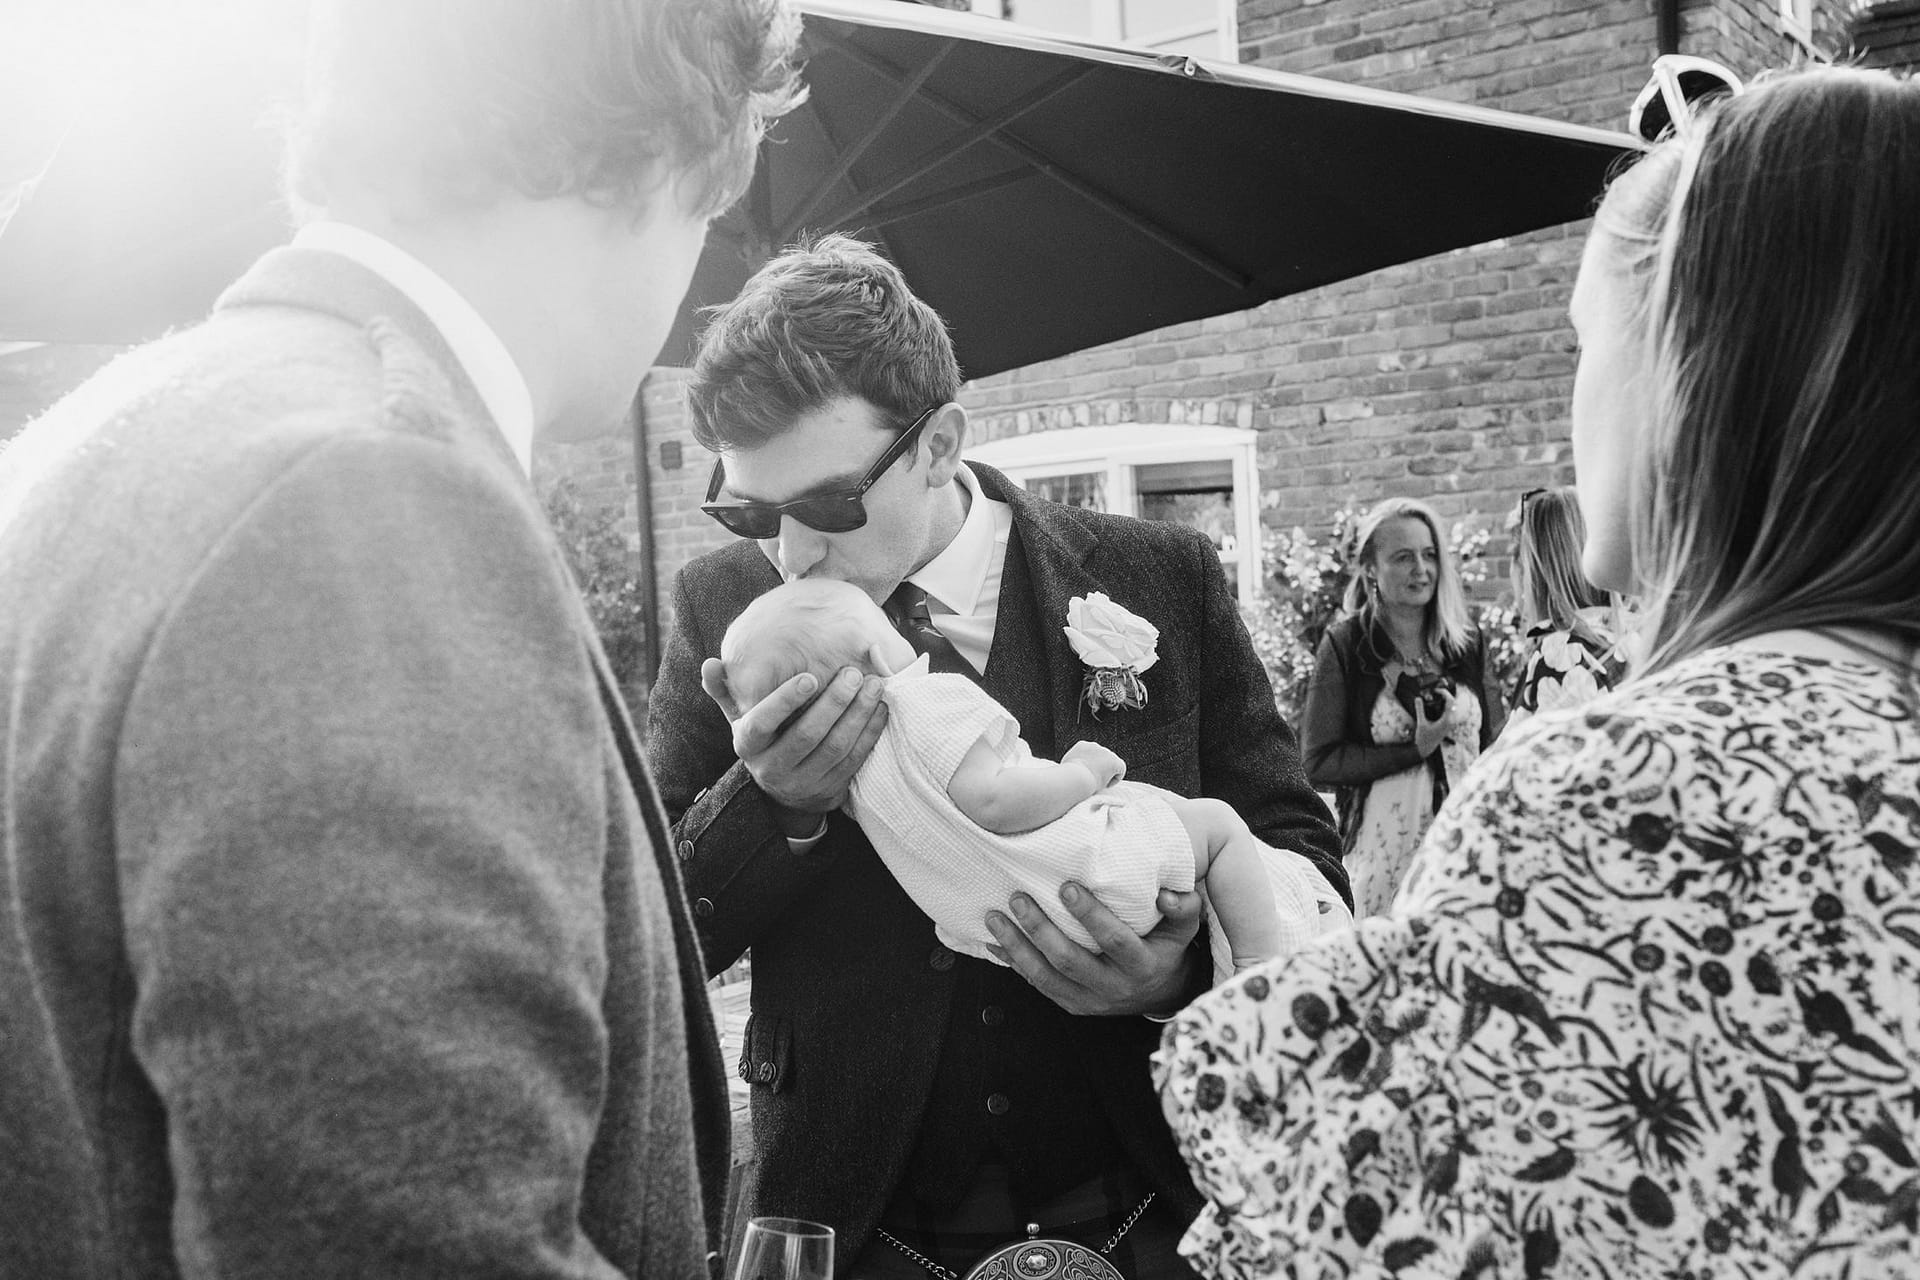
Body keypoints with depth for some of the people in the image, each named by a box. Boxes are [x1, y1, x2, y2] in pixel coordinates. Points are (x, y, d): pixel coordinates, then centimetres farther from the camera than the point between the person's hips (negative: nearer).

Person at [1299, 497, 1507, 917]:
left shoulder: (1467, 642, 9)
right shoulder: (1344, 646, -4)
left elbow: (1494, 744, 15)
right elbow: (1319, 763, -8)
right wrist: (1415, 750, -13)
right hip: (1386, 848, -3)